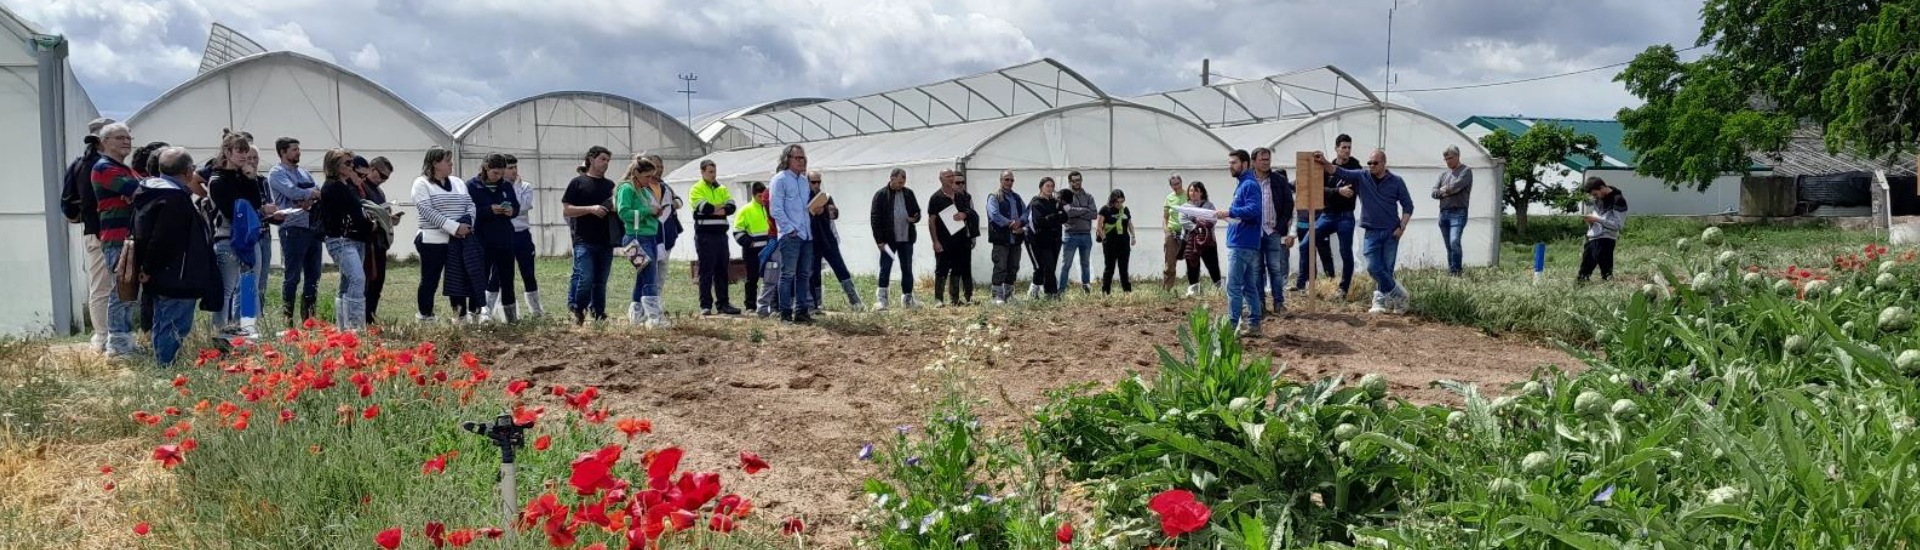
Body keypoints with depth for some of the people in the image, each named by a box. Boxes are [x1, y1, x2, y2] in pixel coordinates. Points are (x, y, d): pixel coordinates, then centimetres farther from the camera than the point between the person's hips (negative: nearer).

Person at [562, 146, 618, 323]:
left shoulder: (609, 185, 17)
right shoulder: (578, 182, 3)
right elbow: (566, 210, -3)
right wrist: (590, 209, -15)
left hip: (605, 241, 5)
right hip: (584, 241, -5)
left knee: (601, 281, 6)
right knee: (585, 278, -14)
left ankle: (599, 314, 13)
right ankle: (577, 309, 6)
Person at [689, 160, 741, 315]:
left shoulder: (722, 189, 16)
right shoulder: (697, 189, 0)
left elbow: (732, 207, 0)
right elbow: (704, 207, -17)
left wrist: (714, 209, -14)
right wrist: (721, 206, -4)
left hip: (721, 234, 5)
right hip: (705, 234, -5)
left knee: (722, 271, 7)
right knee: (706, 271, -3)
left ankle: (723, 304, 13)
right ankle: (705, 305, 0)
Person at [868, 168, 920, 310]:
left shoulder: (909, 194, 9)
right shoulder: (881, 195, -5)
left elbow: (917, 211, 20)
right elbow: (874, 219, -6)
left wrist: (915, 218, -6)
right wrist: (880, 240, -12)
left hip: (906, 239, 4)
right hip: (888, 239, -4)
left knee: (907, 269, 9)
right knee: (885, 270, -3)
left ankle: (907, 298, 19)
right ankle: (881, 299, -2)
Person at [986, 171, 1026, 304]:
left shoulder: (1017, 198, 18)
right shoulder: (994, 197, -2)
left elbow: (1026, 212, 10)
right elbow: (994, 215, -16)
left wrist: (1019, 222, -11)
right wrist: (1011, 224, -16)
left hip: (1016, 239, 6)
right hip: (1001, 239, -6)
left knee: (1013, 268, 9)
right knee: (1000, 268, -7)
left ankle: (1009, 294, 18)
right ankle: (997, 296, -2)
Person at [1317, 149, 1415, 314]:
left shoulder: (1396, 181, 0)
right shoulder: (1361, 177, 1)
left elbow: (1408, 205, 5)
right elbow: (1340, 172, -13)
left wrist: (1402, 227, -6)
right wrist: (1325, 163, -31)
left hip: (1391, 232, -1)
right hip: (1371, 232, 1)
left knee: (1387, 269, 1)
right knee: (1373, 267, -8)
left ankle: (1381, 302, 12)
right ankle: (1399, 294, 7)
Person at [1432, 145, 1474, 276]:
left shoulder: (1466, 171, 1)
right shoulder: (1444, 174, 19)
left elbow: (1456, 186, -14)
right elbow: (1434, 193, 8)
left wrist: (1444, 190, 4)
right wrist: (1450, 191, -7)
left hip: (1458, 212, -6)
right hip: (1443, 213, 6)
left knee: (1454, 242, -20)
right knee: (1449, 246, 7)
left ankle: (1456, 272, -15)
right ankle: (1450, 271, 11)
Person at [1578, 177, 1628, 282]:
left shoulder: (1618, 200, -11)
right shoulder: (1599, 199, 12)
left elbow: (1618, 225, -13)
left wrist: (1597, 219, -17)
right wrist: (1591, 219, 2)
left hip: (1606, 240, -8)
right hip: (1592, 239, 8)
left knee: (1606, 273, -7)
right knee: (1583, 274, 7)